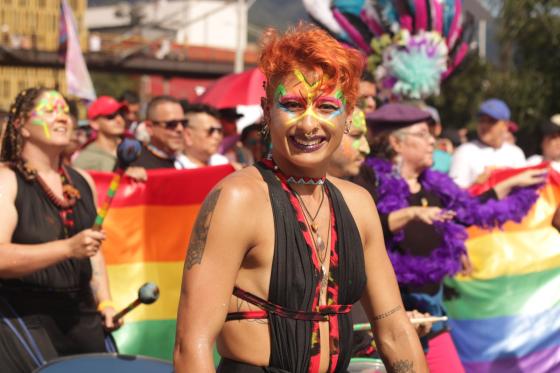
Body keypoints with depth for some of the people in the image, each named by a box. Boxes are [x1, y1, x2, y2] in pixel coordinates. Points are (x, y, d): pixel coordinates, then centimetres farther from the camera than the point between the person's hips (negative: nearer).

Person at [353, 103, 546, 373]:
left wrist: (513, 184, 29)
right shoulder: (372, 179, -8)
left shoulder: (432, 186, 13)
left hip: (428, 307, 7)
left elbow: (469, 211, 25)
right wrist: (411, 213, -32)